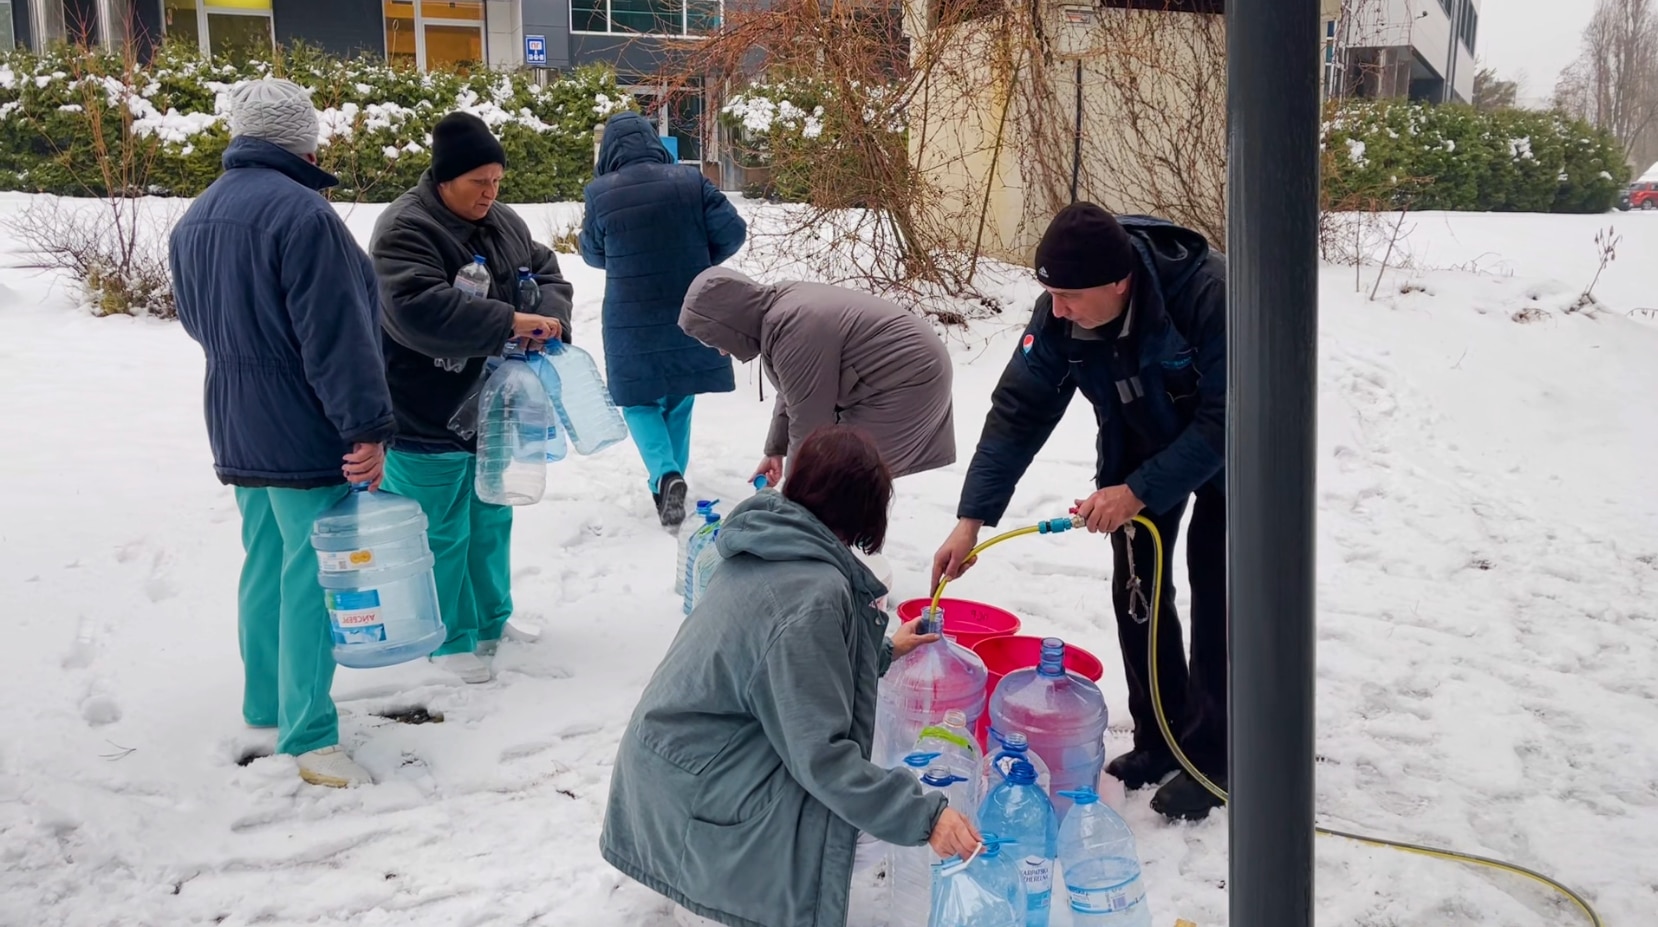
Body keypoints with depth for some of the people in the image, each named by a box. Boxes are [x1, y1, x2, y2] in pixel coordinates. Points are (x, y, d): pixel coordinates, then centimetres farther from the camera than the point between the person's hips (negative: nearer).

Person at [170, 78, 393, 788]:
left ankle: (265, 706, 30)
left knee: (265, 565, 18)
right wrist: (366, 427, -20)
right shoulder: (301, 212, -19)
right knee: (311, 576, -3)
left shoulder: (194, 220, 10)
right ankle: (309, 737, 2)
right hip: (307, 435, -9)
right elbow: (338, 334, -22)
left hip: (238, 432, 9)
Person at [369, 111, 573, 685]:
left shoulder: (504, 223, 7)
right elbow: (419, 311, -32)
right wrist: (511, 322, -33)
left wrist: (548, 316, -15)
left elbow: (546, 273, 9)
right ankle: (450, 638, 20)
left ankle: (492, 617, 38)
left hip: (490, 407, 8)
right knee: (443, 534, 4)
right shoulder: (404, 230, -19)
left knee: (492, 520, 21)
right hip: (426, 419, -8)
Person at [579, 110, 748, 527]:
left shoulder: (600, 192, -9)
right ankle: (669, 482, 27)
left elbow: (594, 254, 5)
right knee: (679, 399, 19)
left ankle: (666, 476, -11)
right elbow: (732, 231, -4)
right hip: (690, 314, 2)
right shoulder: (689, 180, -6)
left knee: (640, 402, 12)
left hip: (632, 321, -2)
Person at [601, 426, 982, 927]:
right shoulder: (813, 595, -24)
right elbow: (818, 755, -24)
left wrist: (884, 652, 29)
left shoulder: (770, 554, 4)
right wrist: (923, 814, -22)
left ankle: (703, 886, 16)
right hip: (694, 792, -9)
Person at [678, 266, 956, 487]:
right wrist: (775, 450, 19)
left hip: (905, 383, -10)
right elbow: (793, 392, 16)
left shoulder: (795, 332, -28)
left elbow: (809, 422, -21)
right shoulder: (781, 306, 4)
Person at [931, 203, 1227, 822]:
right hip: (1143, 445, 4)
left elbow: (1225, 417, -33)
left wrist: (1141, 492, -35)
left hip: (1222, 453, -4)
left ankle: (1210, 754, 8)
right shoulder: (1059, 315, -24)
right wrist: (972, 517, -26)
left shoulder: (1209, 293, -38)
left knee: (1215, 593, -6)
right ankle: (1159, 739, 19)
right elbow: (1019, 411, -21)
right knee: (1136, 590, 3)